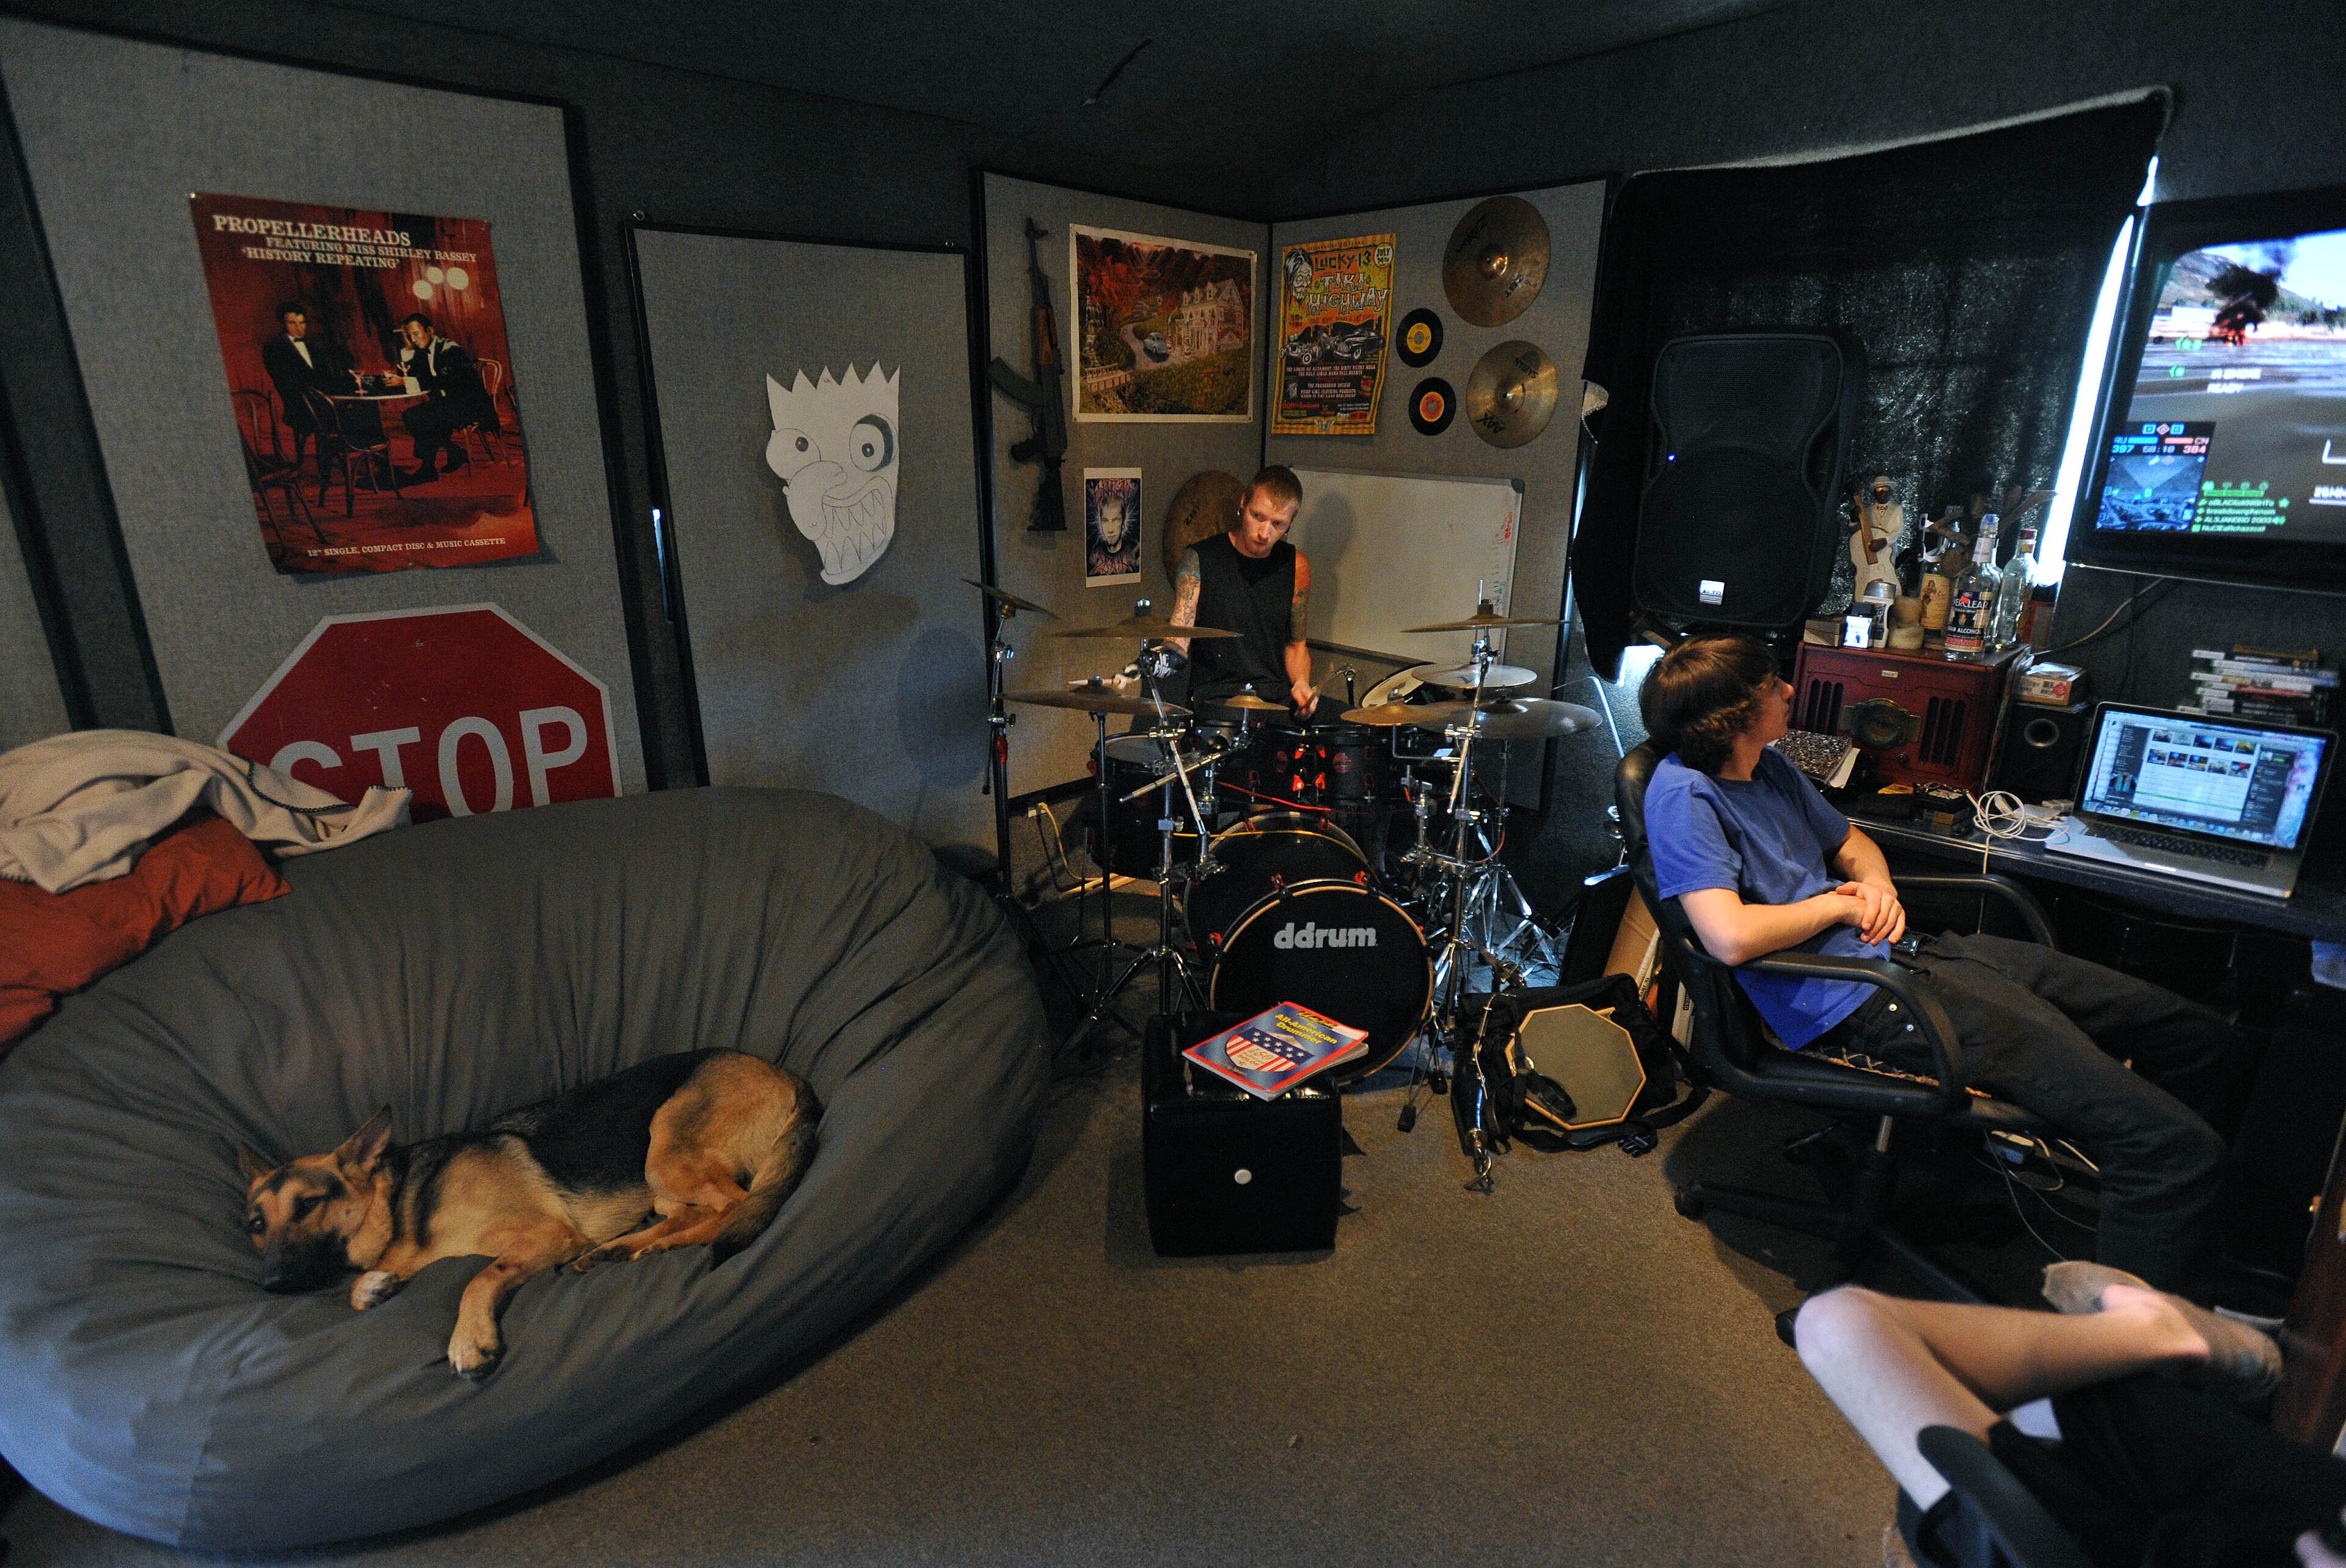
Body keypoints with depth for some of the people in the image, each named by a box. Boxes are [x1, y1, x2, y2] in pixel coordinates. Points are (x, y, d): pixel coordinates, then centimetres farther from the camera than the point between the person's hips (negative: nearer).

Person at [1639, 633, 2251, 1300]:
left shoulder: (1769, 767, 13)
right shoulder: (1684, 793, -17)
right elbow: (1730, 937, -29)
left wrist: (1878, 885, 4)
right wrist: (1838, 902, -11)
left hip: (1909, 953, 10)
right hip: (1860, 998, -10)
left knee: (2209, 1042, 14)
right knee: (2178, 1147, -16)